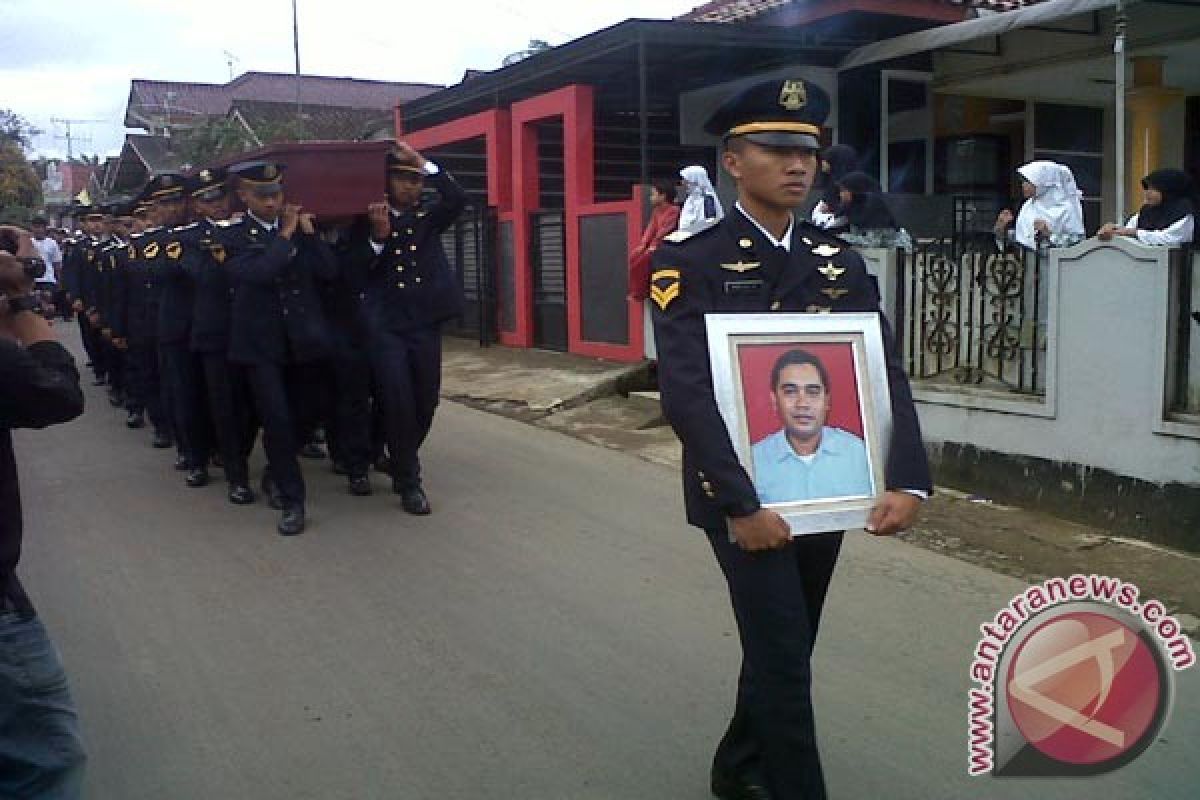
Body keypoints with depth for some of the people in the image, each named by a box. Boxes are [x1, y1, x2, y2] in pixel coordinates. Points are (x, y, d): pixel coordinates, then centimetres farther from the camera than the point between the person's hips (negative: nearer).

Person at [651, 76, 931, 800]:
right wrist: (742, 505, -24)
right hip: (742, 492, -5)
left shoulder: (843, 264, 6)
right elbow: (686, 394, -18)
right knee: (785, 658, -6)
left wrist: (907, 481, -15)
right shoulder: (691, 263, -9)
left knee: (786, 649, 18)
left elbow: (886, 375, -1)